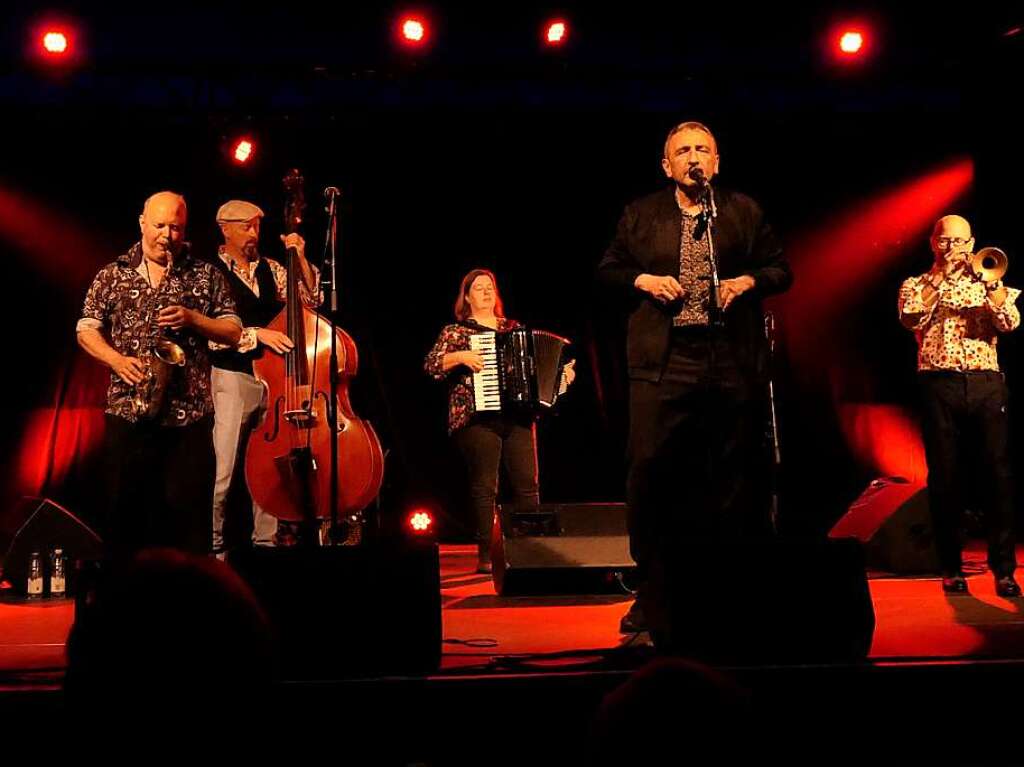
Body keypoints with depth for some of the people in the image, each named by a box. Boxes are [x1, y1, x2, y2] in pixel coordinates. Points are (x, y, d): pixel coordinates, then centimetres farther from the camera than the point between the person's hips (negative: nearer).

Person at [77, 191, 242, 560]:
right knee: (125, 508, 4)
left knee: (189, 509, -1)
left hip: (190, 412, -1)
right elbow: (86, 330, 9)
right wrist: (117, 360, -9)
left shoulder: (206, 276, 9)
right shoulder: (112, 276, 10)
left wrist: (192, 319, -10)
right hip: (127, 411, 1)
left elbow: (234, 332, 6)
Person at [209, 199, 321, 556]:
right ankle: (213, 546, 3)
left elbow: (311, 299, 11)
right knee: (225, 471, -7)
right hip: (232, 379, -5)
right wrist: (257, 334, -21)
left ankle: (266, 540, 16)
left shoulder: (270, 269, 13)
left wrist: (301, 258, -1)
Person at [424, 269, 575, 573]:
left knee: (527, 484, -1)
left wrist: (562, 374, 7)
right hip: (477, 417, -4)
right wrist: (460, 356, -17)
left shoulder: (514, 328, 19)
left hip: (518, 417, 4)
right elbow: (431, 365, -3)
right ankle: (486, 554, -3)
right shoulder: (455, 331, 7)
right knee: (484, 486, -6)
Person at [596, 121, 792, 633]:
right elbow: (606, 270, 15)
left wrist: (748, 281, -6)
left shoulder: (744, 212, 13)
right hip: (661, 361, 0)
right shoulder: (640, 215, 13)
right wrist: (642, 280, -4)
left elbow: (781, 269, 14)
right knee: (649, 469, -8)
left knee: (731, 475, 4)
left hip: (731, 361, 1)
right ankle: (651, 594, 2)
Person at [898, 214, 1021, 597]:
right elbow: (911, 318, -8)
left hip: (987, 383, 1)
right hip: (940, 385, -1)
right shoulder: (916, 285, 14)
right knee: (945, 478, 1)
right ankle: (951, 568, 9)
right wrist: (942, 276, -9)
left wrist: (986, 278, -12)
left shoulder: (988, 283, 17)